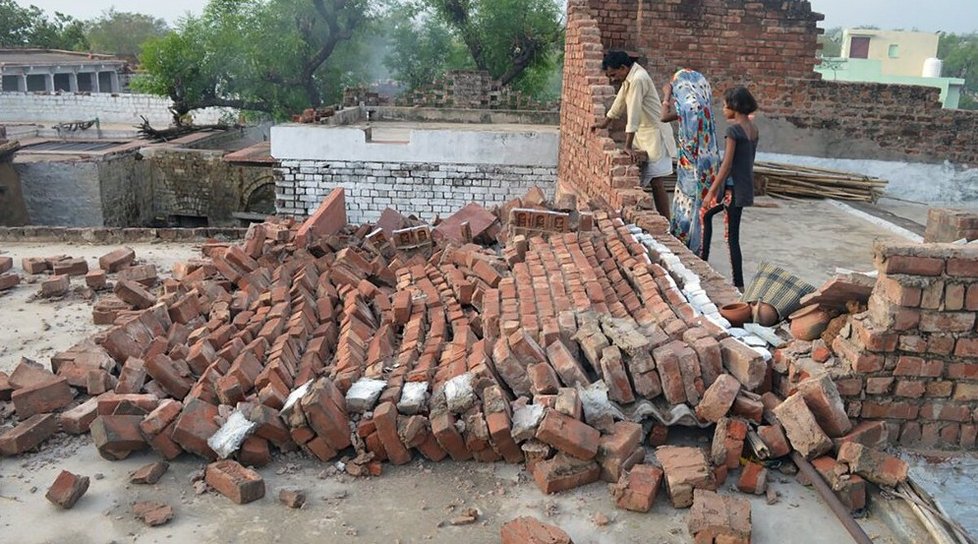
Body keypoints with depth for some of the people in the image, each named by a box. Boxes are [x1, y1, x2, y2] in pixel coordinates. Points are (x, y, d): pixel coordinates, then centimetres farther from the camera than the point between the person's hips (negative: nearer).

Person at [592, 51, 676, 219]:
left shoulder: (638, 79, -22)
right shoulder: (629, 77, 8)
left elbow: (634, 115, -27)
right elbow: (621, 100, 24)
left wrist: (628, 146, -29)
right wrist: (605, 122, 33)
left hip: (654, 134, -10)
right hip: (642, 133, 10)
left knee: (656, 182, -11)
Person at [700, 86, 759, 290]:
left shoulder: (734, 129, -16)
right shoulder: (753, 129, 9)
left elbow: (727, 164, -19)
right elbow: (748, 160, 15)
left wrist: (711, 192, -16)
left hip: (732, 187, -8)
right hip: (745, 186, 8)